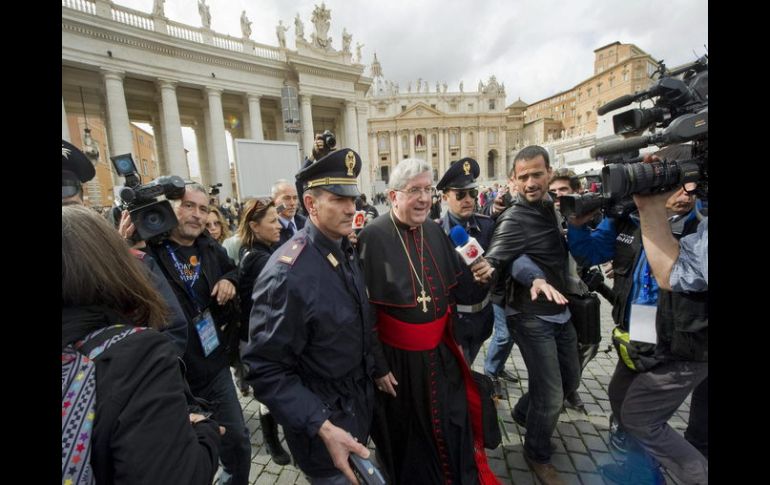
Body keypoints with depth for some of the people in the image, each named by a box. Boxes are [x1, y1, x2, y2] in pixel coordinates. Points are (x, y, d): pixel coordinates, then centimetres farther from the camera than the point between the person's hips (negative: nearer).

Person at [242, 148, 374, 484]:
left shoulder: (347, 251, -4)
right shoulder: (287, 274, -30)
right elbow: (266, 370, -25)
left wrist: (369, 373, 12)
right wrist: (322, 428, -29)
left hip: (360, 402, 7)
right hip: (320, 416, -7)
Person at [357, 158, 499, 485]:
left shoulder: (435, 232, -1)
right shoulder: (373, 237, -20)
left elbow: (454, 291, 9)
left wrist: (477, 277, -12)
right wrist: (378, 365, -12)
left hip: (441, 354, 5)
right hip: (398, 359, -4)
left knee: (451, 430, 22)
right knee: (408, 436, 20)